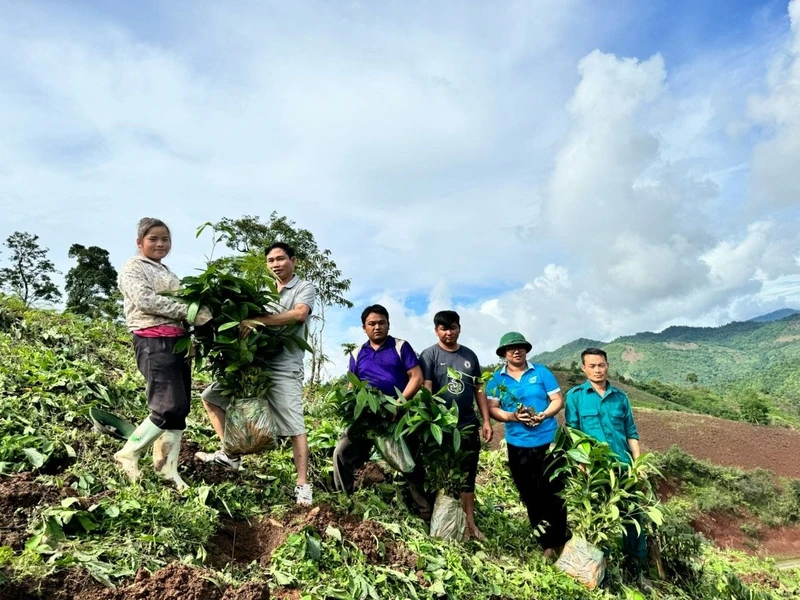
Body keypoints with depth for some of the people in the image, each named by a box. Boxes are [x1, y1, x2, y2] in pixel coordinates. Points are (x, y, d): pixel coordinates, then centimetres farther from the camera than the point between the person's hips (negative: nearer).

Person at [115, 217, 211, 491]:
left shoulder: (166, 272, 25)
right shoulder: (133, 268, 0)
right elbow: (146, 301, -16)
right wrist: (191, 311, -20)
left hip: (177, 342, 8)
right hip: (153, 343, -8)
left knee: (180, 409, 5)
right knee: (169, 407, -14)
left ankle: (168, 470, 11)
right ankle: (129, 453, 4)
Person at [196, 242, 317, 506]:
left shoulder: (305, 288, 0)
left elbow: (299, 314, -21)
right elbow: (252, 325, 11)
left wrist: (257, 321, -27)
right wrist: (245, 324, -13)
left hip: (283, 368, -6)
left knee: (295, 427, -6)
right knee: (211, 396, 10)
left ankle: (303, 484, 3)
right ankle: (230, 455, 15)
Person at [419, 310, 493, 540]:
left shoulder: (469, 355, 8)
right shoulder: (430, 355, -6)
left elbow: (478, 390, 10)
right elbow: (426, 390, -11)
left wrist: (486, 420, 6)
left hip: (468, 424, 4)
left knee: (468, 475, 11)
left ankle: (470, 523, 22)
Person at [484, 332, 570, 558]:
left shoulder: (541, 372, 1)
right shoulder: (497, 379, 2)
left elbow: (558, 400, -1)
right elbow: (492, 408, -2)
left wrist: (544, 415, -18)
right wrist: (512, 416, -20)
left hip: (548, 441, -1)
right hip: (518, 445, 2)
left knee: (553, 492, 2)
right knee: (531, 496, 11)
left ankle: (559, 540, 20)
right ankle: (547, 543, 26)